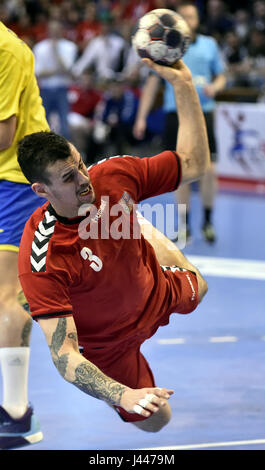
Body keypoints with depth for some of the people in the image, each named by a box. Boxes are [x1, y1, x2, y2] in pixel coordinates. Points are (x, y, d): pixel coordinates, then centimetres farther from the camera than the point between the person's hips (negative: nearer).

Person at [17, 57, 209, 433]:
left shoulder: (113, 175, -30)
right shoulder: (41, 261, -44)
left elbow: (193, 164, -15)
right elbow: (64, 355, -43)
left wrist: (183, 84, -27)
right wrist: (123, 395, -58)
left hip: (160, 292, 5)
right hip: (112, 342, -5)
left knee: (196, 290, 36)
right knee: (154, 420, 16)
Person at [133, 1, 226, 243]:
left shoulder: (209, 45, 10)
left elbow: (221, 76, 18)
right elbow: (153, 82, 7)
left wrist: (214, 87, -6)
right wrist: (142, 117, 2)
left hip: (203, 112, 1)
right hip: (176, 113, -1)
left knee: (209, 170, -7)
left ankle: (207, 221, 11)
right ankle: (185, 225, 10)